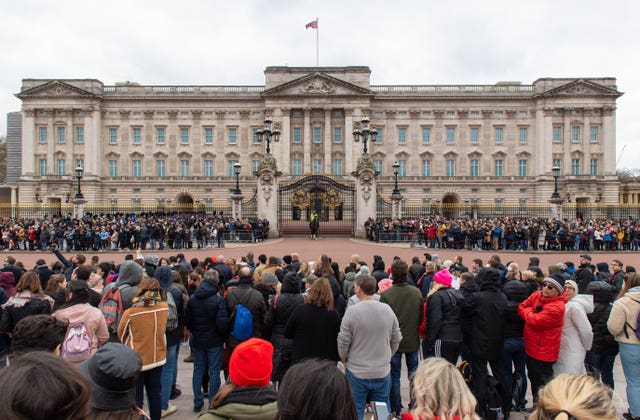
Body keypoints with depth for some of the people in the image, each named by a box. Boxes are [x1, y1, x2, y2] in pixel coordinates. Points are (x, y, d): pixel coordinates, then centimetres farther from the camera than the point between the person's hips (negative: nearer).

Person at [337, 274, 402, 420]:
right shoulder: (387, 309, -7)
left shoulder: (352, 311, -17)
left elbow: (343, 342, -11)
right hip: (383, 372, 3)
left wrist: (344, 360, 8)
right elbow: (396, 339, 2)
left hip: (357, 372, -3)